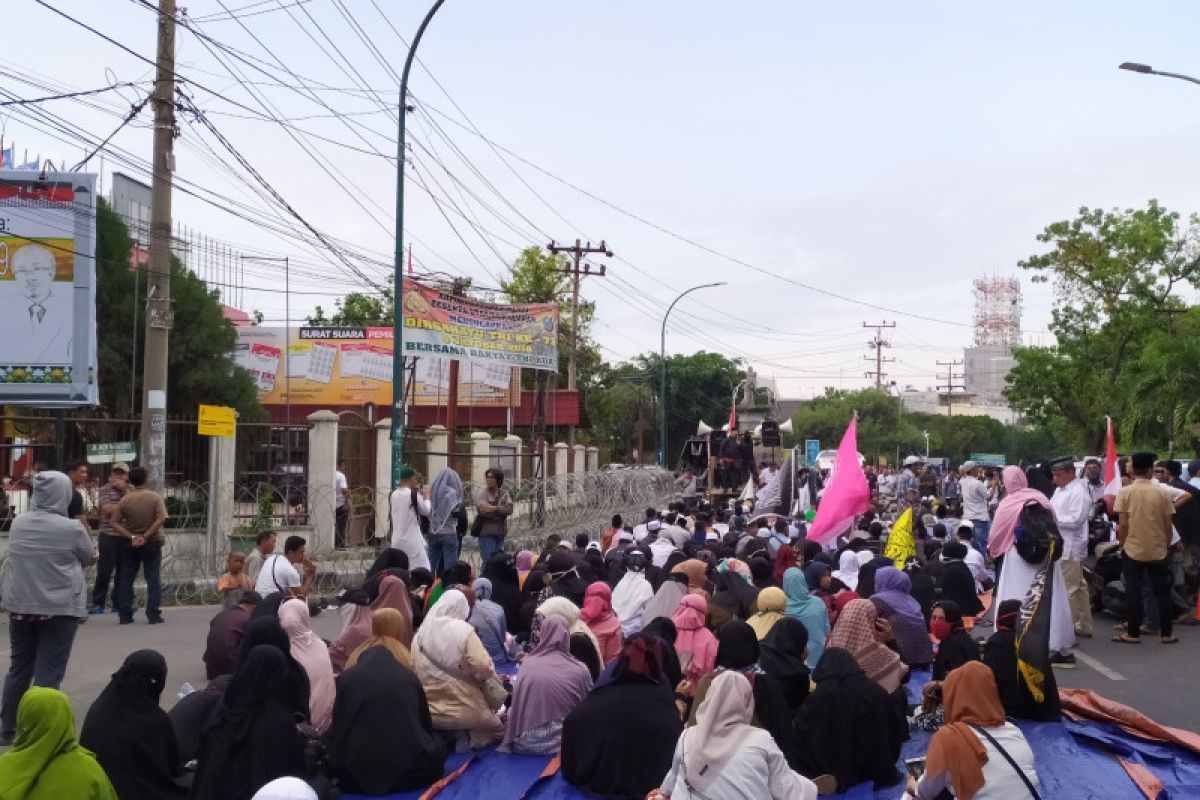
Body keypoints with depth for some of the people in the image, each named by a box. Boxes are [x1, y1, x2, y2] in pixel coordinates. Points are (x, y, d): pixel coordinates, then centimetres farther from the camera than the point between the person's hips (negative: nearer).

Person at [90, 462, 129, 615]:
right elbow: (107, 509, -11)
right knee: (104, 571, -3)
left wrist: (124, 489, -10)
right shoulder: (104, 490, 2)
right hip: (109, 536, -3)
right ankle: (98, 603, 4)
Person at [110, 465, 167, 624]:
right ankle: (153, 615, -2)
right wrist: (146, 537, -15)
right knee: (153, 579, 3)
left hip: (129, 544, 2)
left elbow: (115, 523, -10)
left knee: (126, 580, 10)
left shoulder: (125, 499, -4)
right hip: (151, 542, -1)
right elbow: (161, 519, -19)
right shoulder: (155, 497, -7)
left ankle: (125, 615, 10)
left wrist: (131, 537, -13)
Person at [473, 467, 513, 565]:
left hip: (500, 533, 5)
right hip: (486, 532, -5)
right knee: (488, 562, -8)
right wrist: (501, 511, -11)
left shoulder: (503, 494, 10)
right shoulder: (481, 492, -3)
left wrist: (494, 508, -18)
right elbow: (482, 509, -18)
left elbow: (509, 509, -6)